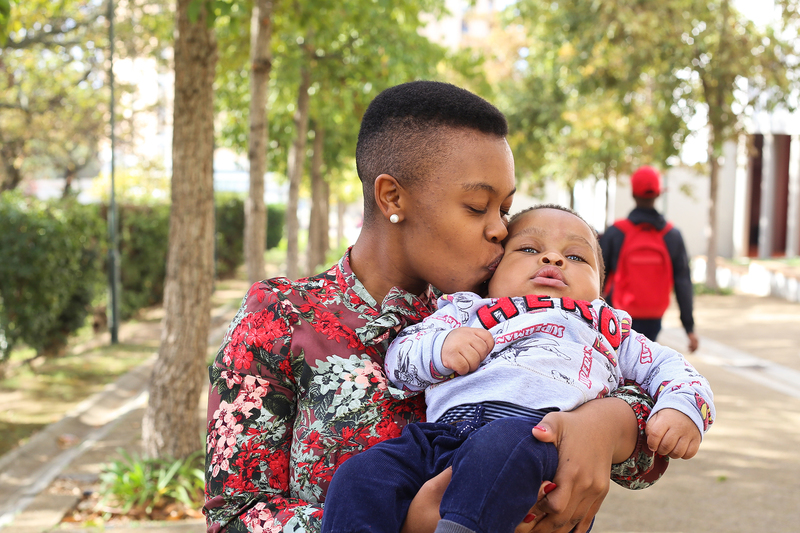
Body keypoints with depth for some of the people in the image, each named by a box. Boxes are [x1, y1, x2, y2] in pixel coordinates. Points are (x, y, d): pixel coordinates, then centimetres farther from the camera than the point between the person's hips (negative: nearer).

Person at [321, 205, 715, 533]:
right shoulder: (467, 312, 35)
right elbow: (398, 356, 28)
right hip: (444, 427, 3)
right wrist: (440, 347, 5)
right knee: (360, 475, -23)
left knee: (503, 443, -39)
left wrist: (683, 409, 8)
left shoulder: (607, 330, 37)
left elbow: (670, 367, 32)